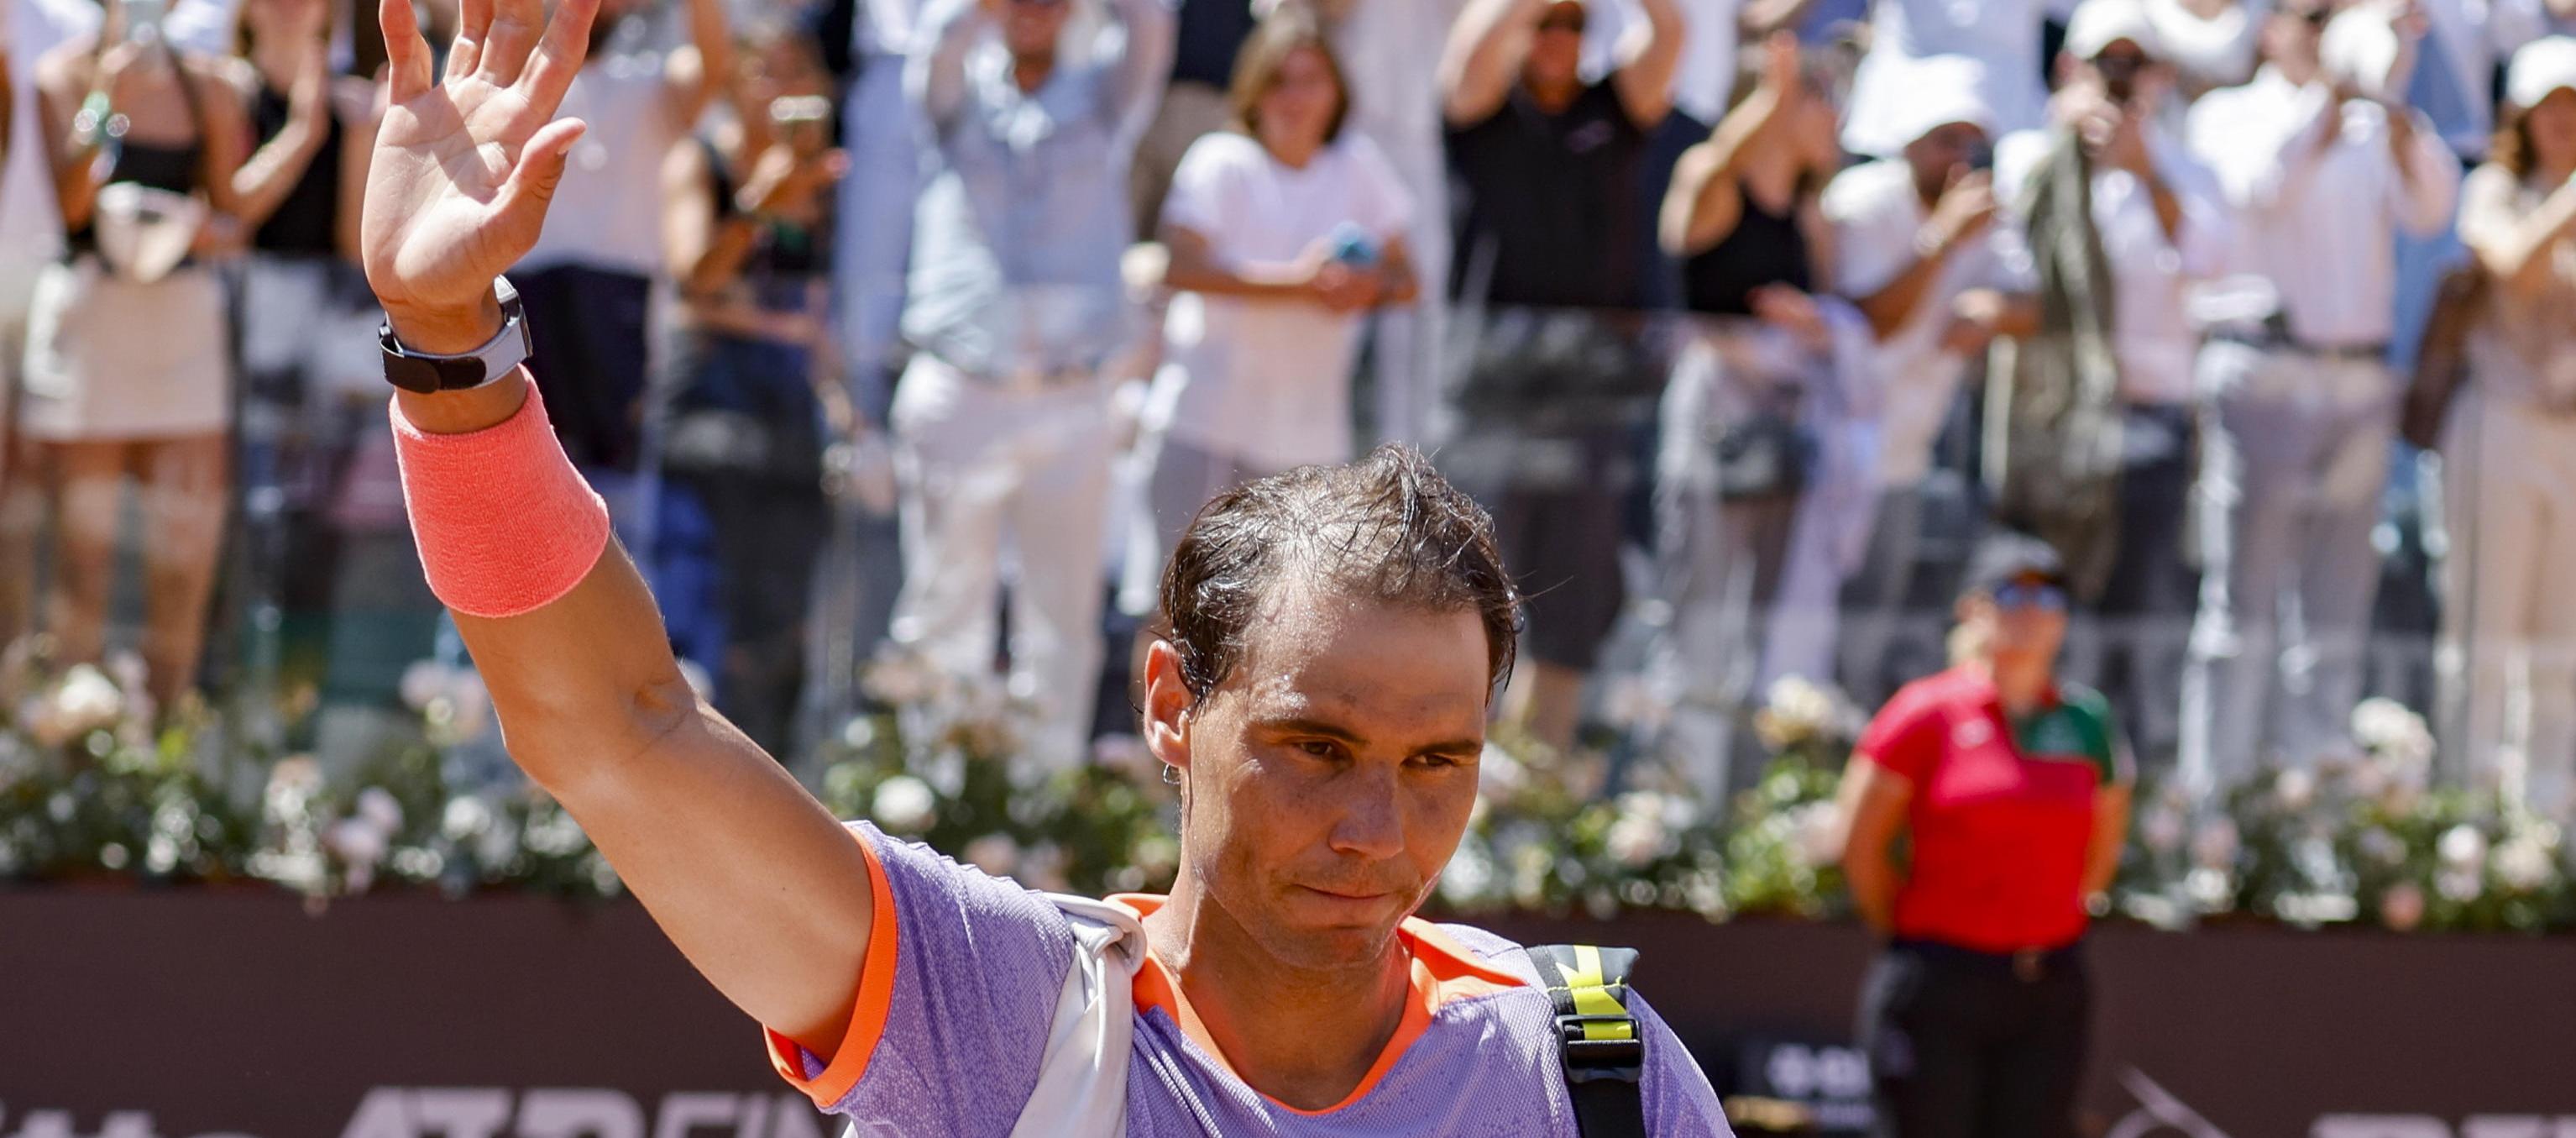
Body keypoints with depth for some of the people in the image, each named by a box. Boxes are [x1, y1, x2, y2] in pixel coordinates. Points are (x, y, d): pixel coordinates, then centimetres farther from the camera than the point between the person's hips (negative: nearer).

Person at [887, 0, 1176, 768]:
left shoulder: (1100, 91, 11)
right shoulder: (960, 91, 9)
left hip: (1071, 407, 1)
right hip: (957, 397, -1)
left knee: (1063, 615, 2)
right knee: (946, 608, -2)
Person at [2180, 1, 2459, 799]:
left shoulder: (2371, 128, 15)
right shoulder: (2229, 117, 5)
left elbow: (2428, 210, -1)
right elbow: (2258, 189, -15)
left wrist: (2404, 131, -18)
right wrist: (2326, 103, -23)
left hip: (2360, 381, 5)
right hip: (2263, 368, -5)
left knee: (2336, 612, 4)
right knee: (2242, 606, -7)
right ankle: (2215, 799, -6)